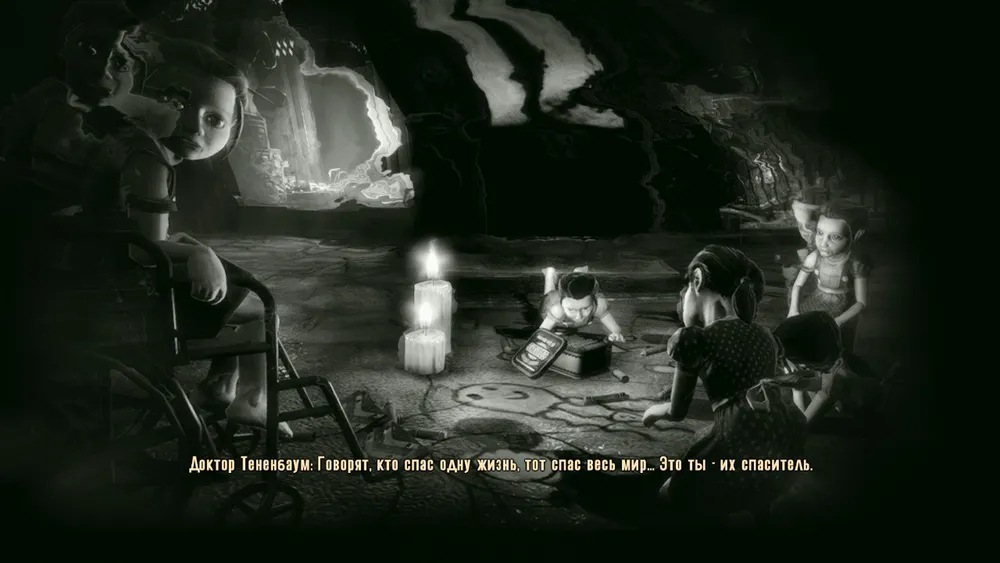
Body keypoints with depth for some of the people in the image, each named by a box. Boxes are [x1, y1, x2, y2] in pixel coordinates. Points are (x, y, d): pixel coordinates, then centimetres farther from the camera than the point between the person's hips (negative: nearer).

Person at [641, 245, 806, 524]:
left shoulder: (695, 337, 1)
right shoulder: (762, 334, 18)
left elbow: (678, 411, 12)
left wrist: (655, 410, 35)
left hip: (743, 447, -7)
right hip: (787, 442, 7)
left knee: (672, 500, 13)